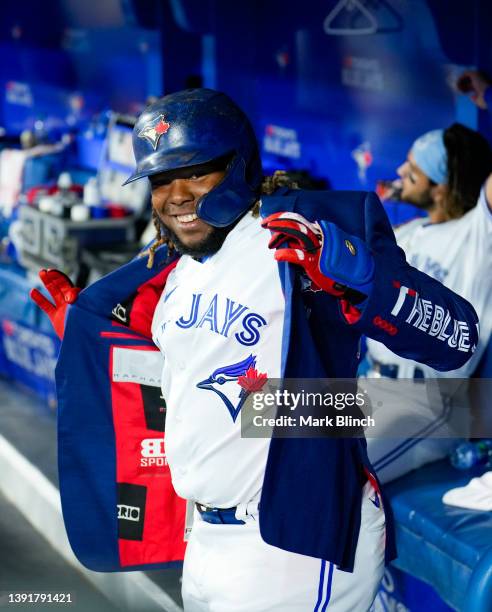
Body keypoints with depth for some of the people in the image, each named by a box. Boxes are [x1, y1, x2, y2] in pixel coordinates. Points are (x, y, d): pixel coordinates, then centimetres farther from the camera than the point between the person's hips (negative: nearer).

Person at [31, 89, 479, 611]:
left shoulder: (296, 238, -13)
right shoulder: (170, 272, 11)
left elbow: (456, 338, -20)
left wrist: (355, 276, -35)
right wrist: (83, 332, 24)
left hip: (296, 543, -8)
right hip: (208, 540, 8)